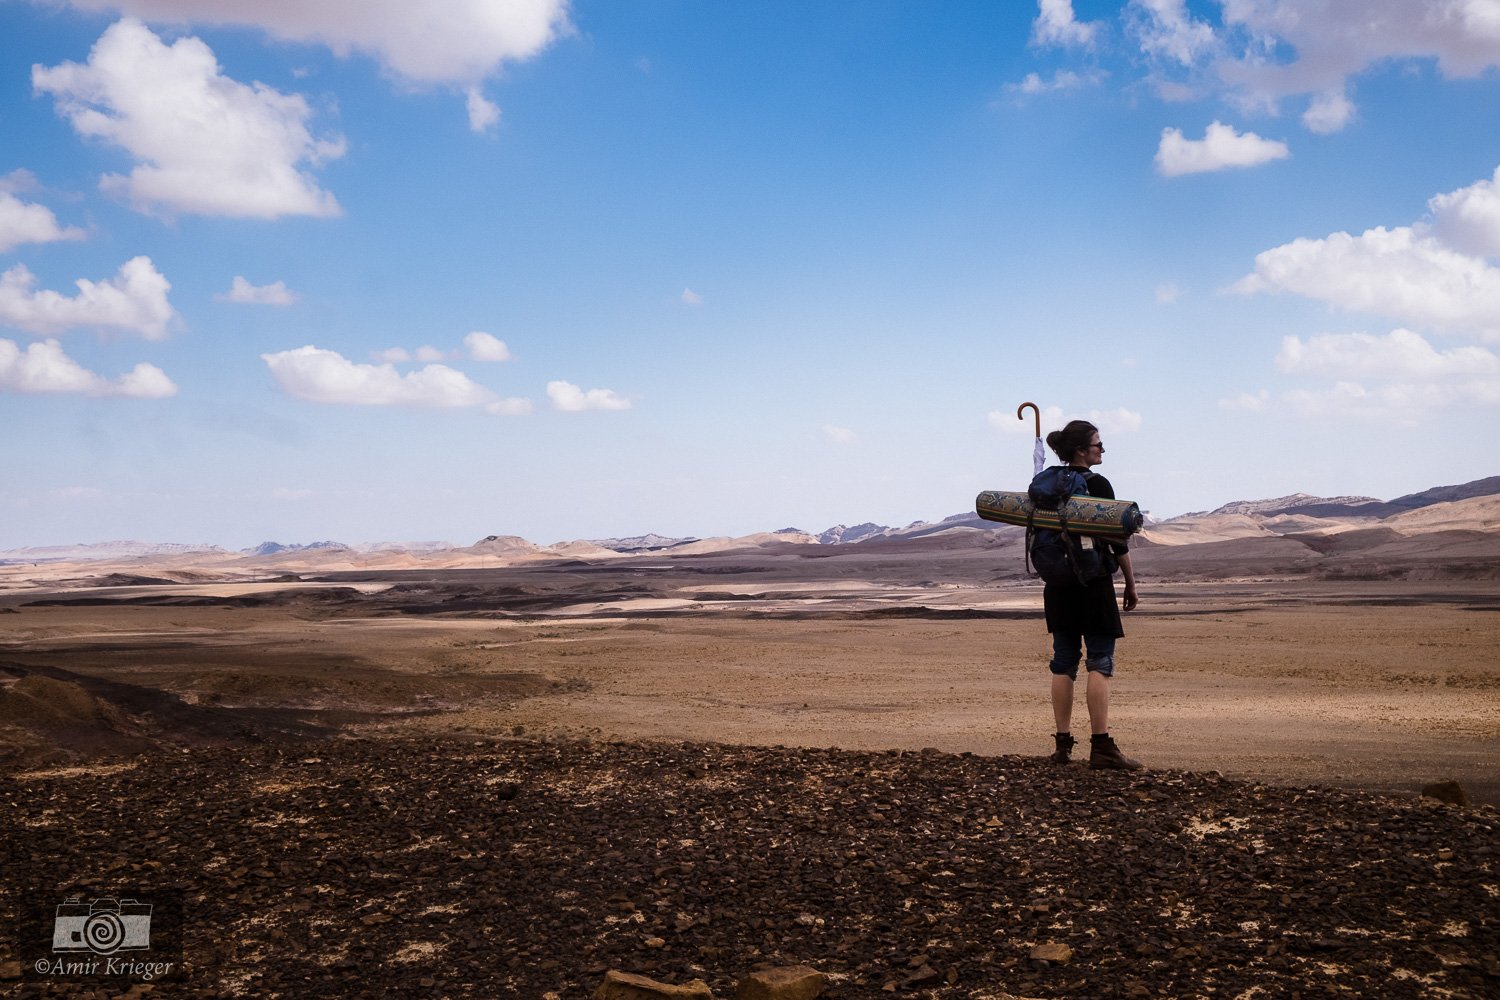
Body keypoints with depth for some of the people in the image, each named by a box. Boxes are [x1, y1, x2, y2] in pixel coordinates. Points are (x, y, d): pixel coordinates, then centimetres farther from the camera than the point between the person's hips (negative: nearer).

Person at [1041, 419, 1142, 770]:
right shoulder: (1098, 485, -9)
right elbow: (1117, 540, -9)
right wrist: (1131, 585, 0)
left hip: (1058, 585, 6)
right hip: (1094, 583, -6)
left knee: (1063, 662, 9)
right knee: (1100, 662, -4)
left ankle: (1063, 744, 11)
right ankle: (1101, 747, -7)